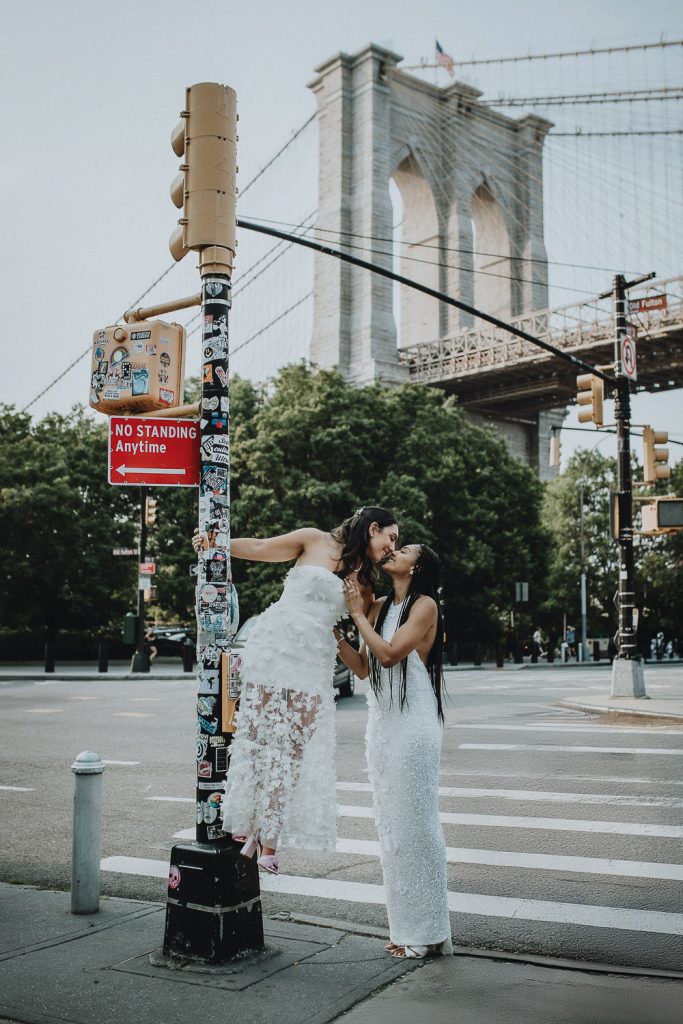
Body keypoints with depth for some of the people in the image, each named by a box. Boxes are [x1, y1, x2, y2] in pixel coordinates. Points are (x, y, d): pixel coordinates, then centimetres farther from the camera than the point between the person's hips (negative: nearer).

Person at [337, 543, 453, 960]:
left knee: (415, 825, -2)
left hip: (413, 727, -7)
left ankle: (429, 933, 9)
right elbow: (363, 666, 11)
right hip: (381, 726, 7)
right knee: (392, 827, 11)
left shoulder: (425, 605, -7)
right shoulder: (380, 607, 13)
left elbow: (389, 653, -17)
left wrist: (358, 615, -8)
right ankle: (408, 926, 21)